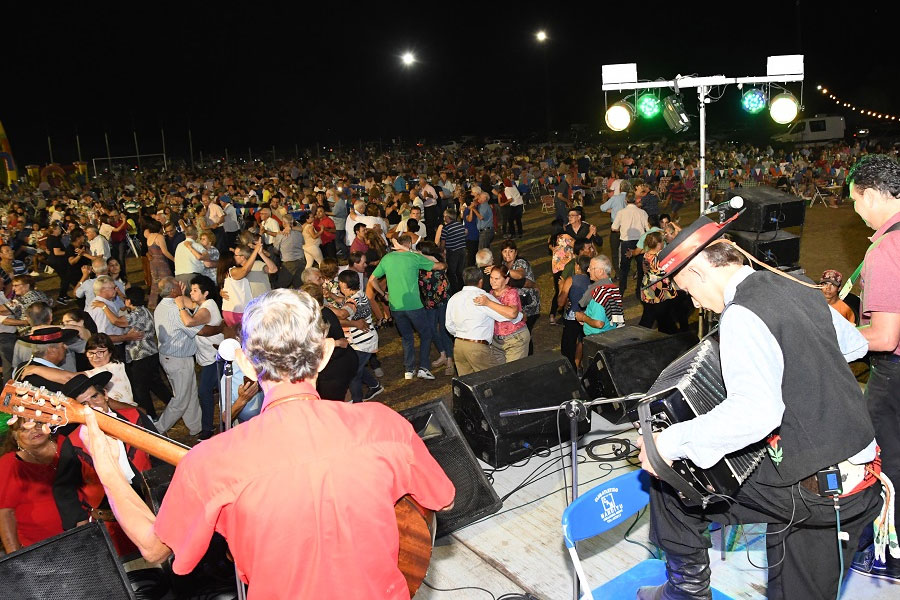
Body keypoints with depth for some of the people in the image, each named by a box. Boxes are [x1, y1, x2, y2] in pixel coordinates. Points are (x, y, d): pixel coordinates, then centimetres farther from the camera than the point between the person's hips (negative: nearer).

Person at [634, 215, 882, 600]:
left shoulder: (742, 315, -19)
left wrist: (673, 442, -27)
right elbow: (854, 345, 24)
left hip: (807, 490, -8)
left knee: (671, 481, 5)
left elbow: (755, 412, -32)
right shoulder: (800, 291, 7)